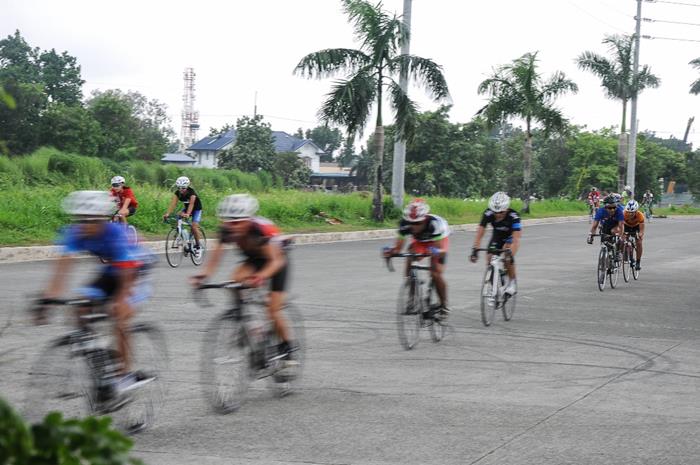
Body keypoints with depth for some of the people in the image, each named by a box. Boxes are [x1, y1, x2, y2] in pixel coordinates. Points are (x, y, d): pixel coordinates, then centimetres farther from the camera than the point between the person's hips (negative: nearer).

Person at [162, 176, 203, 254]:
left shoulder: (191, 192, -32)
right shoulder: (177, 193, -19)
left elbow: (191, 204, -46)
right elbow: (173, 203, -29)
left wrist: (187, 214, -63)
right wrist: (167, 213, -45)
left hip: (196, 209, -5)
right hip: (186, 208, 5)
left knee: (194, 226, -22)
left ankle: (198, 246, -6)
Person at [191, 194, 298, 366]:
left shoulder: (263, 228, -38)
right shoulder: (227, 230, -24)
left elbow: (276, 260, -45)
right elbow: (216, 255, -27)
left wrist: (260, 277, -63)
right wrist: (204, 275, -46)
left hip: (277, 262, -4)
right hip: (254, 261, 4)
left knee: (273, 310, -11)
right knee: (235, 279, -28)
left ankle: (288, 347, 15)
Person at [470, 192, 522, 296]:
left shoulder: (513, 216, -37)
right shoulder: (488, 214, -29)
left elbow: (516, 238, -44)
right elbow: (479, 233, -28)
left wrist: (510, 254, -57)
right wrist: (474, 250, -39)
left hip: (510, 237, -3)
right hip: (497, 236, 3)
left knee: (508, 258, -29)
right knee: (490, 259, -13)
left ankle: (513, 283, -10)